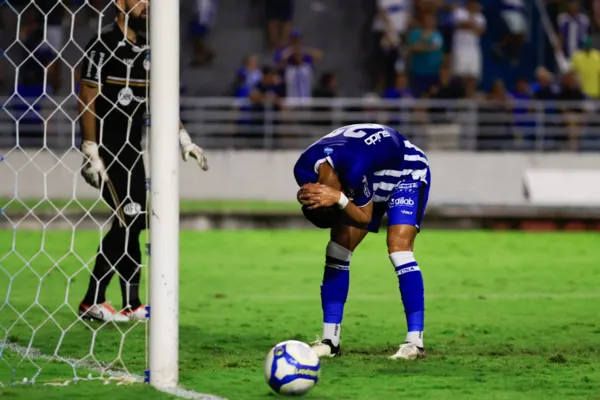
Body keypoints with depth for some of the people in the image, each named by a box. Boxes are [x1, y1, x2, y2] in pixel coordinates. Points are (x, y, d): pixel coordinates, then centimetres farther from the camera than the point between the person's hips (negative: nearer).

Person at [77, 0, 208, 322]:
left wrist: (183, 139, 14)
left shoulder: (146, 48, 12)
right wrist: (91, 153, -17)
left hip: (130, 148, 8)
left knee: (134, 222, 6)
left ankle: (132, 305, 12)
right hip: (106, 147, -8)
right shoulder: (103, 46, -12)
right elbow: (87, 101, -13)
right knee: (128, 219, -13)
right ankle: (92, 302, -6)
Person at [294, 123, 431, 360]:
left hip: (408, 174, -7)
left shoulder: (355, 168, -44)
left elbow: (364, 217, -29)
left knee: (399, 250, -23)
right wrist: (308, 198, -32)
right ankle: (330, 341, 1)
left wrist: (339, 199, -47)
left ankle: (415, 342, -20)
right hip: (373, 182, 7)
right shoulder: (305, 170, -23)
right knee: (337, 249, -4)